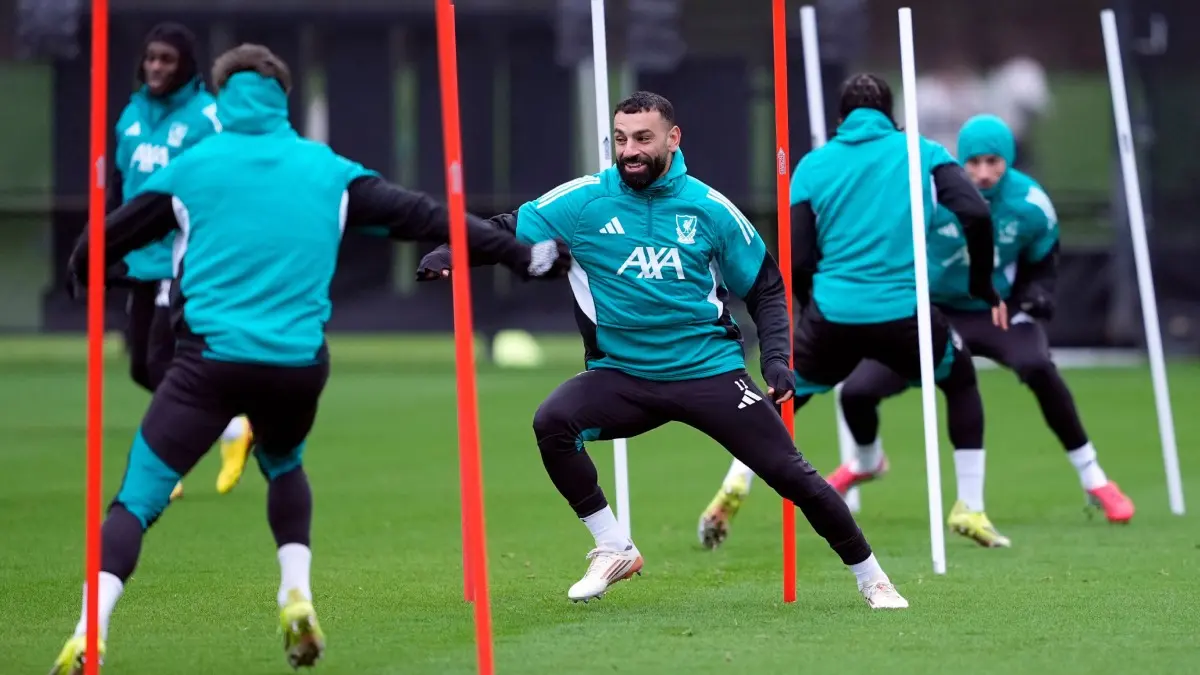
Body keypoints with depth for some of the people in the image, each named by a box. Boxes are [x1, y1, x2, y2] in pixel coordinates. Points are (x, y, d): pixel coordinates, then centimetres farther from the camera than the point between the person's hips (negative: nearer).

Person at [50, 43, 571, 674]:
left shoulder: (192, 167, 9)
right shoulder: (328, 171, 12)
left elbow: (104, 241, 15)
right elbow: (424, 217, 14)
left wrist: (82, 273, 38)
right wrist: (523, 254, 21)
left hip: (208, 360, -2)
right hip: (298, 365, 2)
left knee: (135, 503, -1)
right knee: (284, 469, 32)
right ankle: (297, 595, 11)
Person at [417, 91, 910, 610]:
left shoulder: (709, 209, -2)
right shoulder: (584, 200, -3)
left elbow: (765, 286, 8)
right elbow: (507, 232, 0)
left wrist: (776, 357, -3)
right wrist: (450, 253, -18)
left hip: (709, 369, -1)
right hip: (621, 377, 1)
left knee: (788, 471, -6)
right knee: (551, 422, -26)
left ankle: (870, 577, 14)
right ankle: (614, 550, -11)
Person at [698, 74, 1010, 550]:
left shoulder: (812, 166, 10)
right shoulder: (923, 154, 8)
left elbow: (797, 259, 4)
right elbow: (975, 214, -7)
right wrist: (983, 289, 5)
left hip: (833, 314, 1)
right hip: (905, 313, -1)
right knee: (961, 381, 26)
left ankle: (734, 486, 0)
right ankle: (969, 509, 16)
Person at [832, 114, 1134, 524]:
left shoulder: (1030, 206, -15)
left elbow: (1041, 263, 4)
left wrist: (1037, 293, -16)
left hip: (997, 311, -1)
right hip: (934, 312, 1)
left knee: (1038, 368, -32)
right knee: (857, 392, -7)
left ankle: (1093, 479, -17)